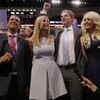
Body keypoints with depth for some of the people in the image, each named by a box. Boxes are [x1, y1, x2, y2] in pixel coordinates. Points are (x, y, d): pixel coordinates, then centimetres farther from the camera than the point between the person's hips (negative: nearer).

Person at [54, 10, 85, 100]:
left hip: (74, 70, -3)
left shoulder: (79, 32, 2)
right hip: (60, 70, 3)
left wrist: (80, 70, -6)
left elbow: (82, 51, -1)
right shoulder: (58, 33, 13)